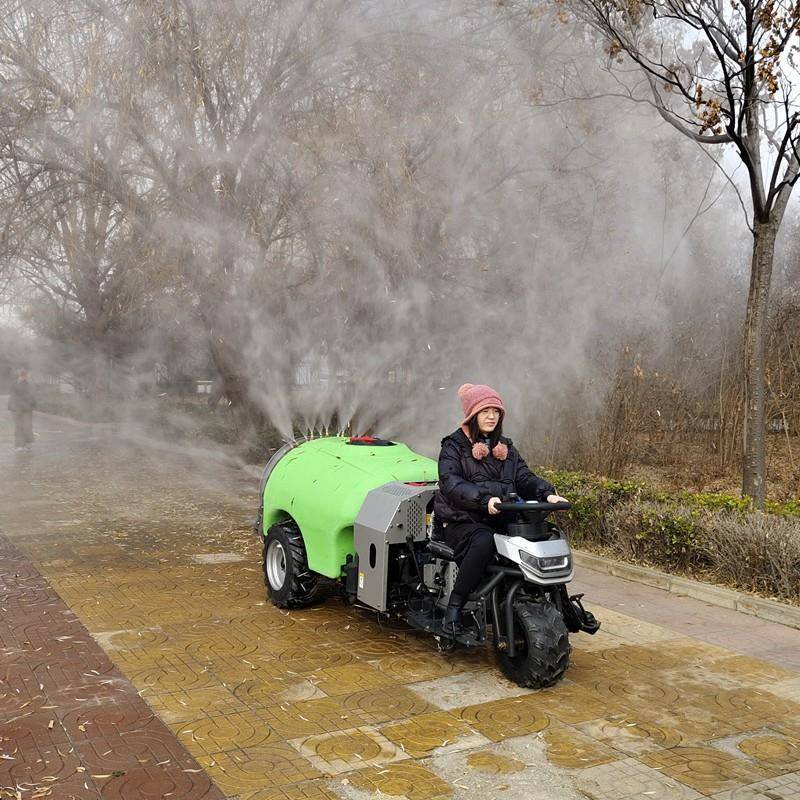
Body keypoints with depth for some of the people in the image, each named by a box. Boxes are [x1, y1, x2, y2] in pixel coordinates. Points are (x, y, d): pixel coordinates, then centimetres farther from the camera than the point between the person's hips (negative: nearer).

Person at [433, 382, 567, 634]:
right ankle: (454, 606, -26)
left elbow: (524, 477, 13)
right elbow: (451, 484, -14)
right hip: (461, 521, -5)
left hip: (500, 520, 5)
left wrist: (547, 493, -8)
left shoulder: (506, 448, 22)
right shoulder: (454, 446, 2)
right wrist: (484, 499, -30)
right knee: (483, 543, -37)